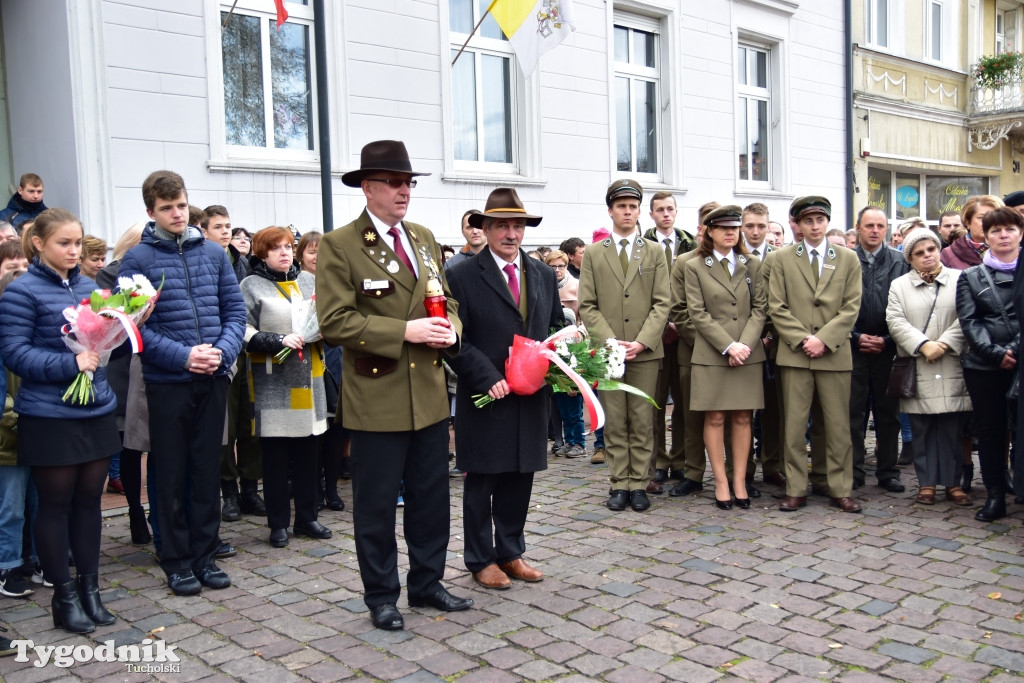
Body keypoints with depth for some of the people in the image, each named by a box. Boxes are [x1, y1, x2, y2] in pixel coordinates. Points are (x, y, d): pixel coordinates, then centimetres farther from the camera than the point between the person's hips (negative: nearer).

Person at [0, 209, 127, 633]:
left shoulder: (89, 286, 10)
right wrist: (70, 363, -24)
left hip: (97, 411, 6)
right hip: (49, 418, -5)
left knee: (89, 501, 13)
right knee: (56, 504, 7)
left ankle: (90, 588, 25)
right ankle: (64, 596, 19)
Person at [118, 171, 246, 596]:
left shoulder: (213, 253, 7)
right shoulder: (138, 259, -3)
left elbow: (235, 310, 6)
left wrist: (223, 350, -11)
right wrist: (182, 355, -18)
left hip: (213, 379, 3)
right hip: (167, 382, -3)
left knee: (207, 470, 11)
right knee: (172, 475, 7)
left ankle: (205, 554, 23)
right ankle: (176, 561, 20)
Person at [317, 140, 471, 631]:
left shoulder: (424, 239, 13)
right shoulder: (339, 245, -8)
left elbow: (447, 300, 19)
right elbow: (334, 321, -15)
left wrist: (450, 328, -4)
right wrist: (404, 331, -21)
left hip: (430, 396, 6)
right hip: (377, 398, -6)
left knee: (432, 496, 15)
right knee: (377, 504, 7)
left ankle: (427, 584, 32)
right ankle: (381, 596, 23)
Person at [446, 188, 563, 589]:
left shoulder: (544, 275, 11)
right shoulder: (462, 276, -6)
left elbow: (557, 327, 17)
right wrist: (488, 378, -18)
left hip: (532, 396, 5)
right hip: (486, 398, -4)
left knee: (520, 478, 12)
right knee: (481, 481, 7)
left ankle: (511, 552, 28)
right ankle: (481, 560, 21)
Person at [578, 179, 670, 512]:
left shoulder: (654, 253, 9)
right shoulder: (594, 254, 8)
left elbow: (661, 304, 2)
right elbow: (587, 306, 2)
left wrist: (641, 342, -12)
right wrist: (610, 341, -11)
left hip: (645, 351, 0)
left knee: (642, 422, 3)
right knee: (614, 423, 4)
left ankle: (639, 484, 11)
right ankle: (619, 484, 11)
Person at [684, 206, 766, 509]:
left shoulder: (752, 265, 10)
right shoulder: (694, 267, 2)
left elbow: (759, 308, 5)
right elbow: (698, 313, -5)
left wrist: (745, 344, -10)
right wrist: (729, 346, -13)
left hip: (748, 353, 2)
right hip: (711, 354, -2)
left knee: (742, 418, 4)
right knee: (715, 418, 0)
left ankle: (740, 480, 10)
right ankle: (721, 481, 8)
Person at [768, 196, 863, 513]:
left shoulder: (848, 259, 10)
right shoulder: (782, 259, 7)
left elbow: (851, 307, 2)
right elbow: (776, 307, 1)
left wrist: (823, 339, -11)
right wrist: (802, 339, -10)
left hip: (835, 353, 1)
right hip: (794, 354, -1)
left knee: (838, 425, 5)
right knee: (794, 425, 2)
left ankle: (841, 490, 14)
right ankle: (796, 489, 10)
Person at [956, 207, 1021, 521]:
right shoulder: (971, 277, 10)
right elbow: (969, 321, 1)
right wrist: (995, 353, -10)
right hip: (984, 366, 1)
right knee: (990, 430, 6)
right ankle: (995, 496, 14)